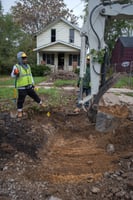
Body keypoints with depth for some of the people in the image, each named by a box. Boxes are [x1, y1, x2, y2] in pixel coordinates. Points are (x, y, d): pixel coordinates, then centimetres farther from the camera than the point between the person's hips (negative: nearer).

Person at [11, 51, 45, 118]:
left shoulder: (28, 66, 8)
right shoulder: (16, 66, -12)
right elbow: (13, 75, -23)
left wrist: (32, 83, 19)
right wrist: (15, 73, -47)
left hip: (29, 86, 5)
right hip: (21, 87, -5)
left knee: (34, 95, 18)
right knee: (21, 100, 4)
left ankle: (41, 103, 38)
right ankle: (19, 111, 21)